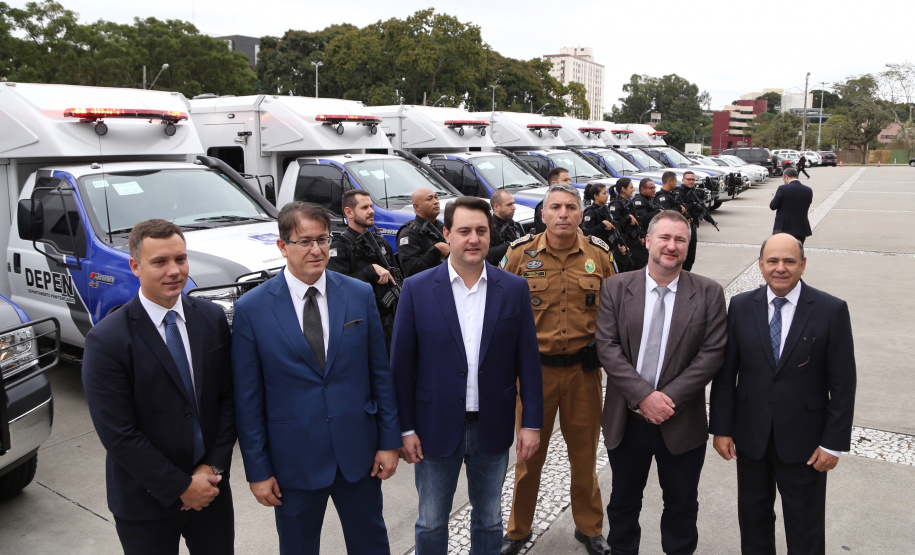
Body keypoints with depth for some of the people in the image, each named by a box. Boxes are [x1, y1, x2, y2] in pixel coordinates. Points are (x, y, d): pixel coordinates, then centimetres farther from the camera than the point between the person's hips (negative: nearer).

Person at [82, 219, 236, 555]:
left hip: (211, 486, 4)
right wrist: (181, 487, -14)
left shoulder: (212, 318, -3)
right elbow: (118, 435, -16)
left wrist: (213, 467, -7)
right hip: (147, 501, -3)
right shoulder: (107, 341, -16)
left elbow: (228, 398, 1)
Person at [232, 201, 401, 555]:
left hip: (358, 453, 2)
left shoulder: (360, 295, -3)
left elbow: (380, 372, 1)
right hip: (294, 461, -1)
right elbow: (247, 397, -5)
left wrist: (389, 440, 1)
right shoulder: (251, 308, -9)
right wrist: (257, 470, -4)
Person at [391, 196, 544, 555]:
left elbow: (528, 360, -1)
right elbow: (402, 365, -5)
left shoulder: (514, 289, -3)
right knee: (431, 524, 15)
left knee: (489, 520, 20)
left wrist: (532, 421, -3)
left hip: (493, 428, 1)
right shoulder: (417, 289, -7)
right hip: (436, 427, -1)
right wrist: (405, 428, -5)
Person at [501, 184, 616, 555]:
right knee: (529, 451, 12)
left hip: (583, 368, 1)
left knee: (584, 453, 15)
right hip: (534, 367, -1)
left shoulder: (599, 254, 0)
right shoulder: (520, 253, -4)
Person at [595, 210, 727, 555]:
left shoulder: (708, 293, -3)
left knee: (682, 504, 17)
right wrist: (644, 396, -18)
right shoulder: (615, 288, -3)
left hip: (682, 422, 0)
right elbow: (607, 346, -10)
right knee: (624, 500, 19)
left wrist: (669, 397, -16)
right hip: (626, 419, 1)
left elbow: (712, 353, -9)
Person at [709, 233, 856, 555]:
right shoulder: (741, 306, -3)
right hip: (750, 435, 2)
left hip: (803, 440, -2)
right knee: (753, 516, 19)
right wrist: (721, 428, -2)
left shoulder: (831, 310, -9)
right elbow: (725, 372, -1)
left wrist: (833, 443, -8)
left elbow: (842, 382, -7)